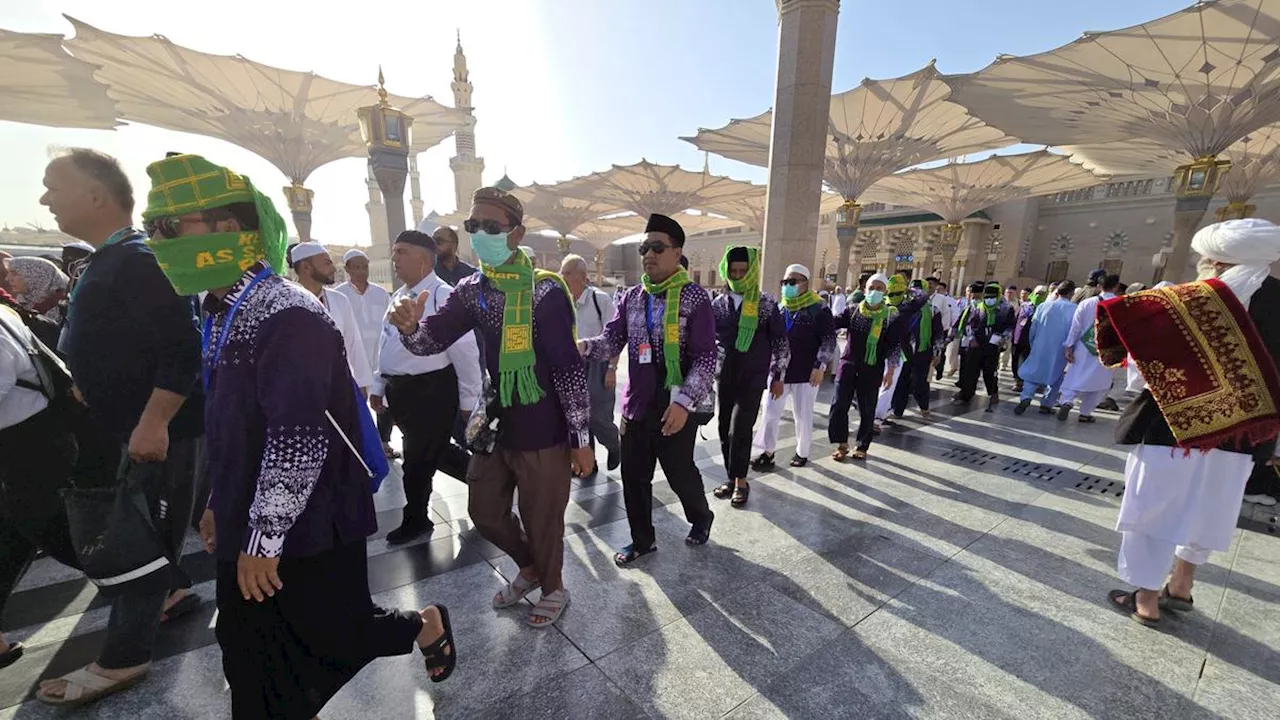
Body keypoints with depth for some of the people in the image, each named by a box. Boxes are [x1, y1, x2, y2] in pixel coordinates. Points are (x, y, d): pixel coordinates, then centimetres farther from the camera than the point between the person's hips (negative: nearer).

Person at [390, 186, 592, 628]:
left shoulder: (544, 291, -16)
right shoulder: (472, 291, 3)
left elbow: (569, 368, -16)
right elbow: (430, 341, 1)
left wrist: (581, 439, -14)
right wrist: (409, 327, -24)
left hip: (542, 431, -6)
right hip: (494, 425, 7)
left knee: (542, 518, 10)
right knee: (485, 511, 19)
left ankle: (552, 588, 40)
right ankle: (529, 568, 48)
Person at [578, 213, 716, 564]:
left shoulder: (694, 297, -9)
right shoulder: (631, 297, 7)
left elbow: (706, 357, -13)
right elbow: (611, 340, 1)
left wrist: (684, 401, -23)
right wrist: (583, 346, -20)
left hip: (676, 408, -5)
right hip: (636, 404, 5)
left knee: (680, 473, 12)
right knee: (633, 476, 12)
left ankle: (701, 517, 43)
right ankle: (642, 539, 33)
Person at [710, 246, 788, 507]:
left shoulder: (767, 304, -3)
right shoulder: (718, 304, 4)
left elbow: (781, 342, 2)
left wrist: (777, 377, 1)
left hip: (752, 379, -3)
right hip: (724, 378, 4)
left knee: (739, 431, -7)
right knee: (725, 432, 9)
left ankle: (740, 481, 13)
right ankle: (732, 478, 27)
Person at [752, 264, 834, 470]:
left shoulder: (819, 310, -5)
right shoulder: (779, 309, 9)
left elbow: (829, 341, -6)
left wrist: (820, 366, -14)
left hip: (806, 373, -4)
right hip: (778, 371, 4)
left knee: (803, 415, 8)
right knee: (770, 412, 3)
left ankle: (802, 452, 26)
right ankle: (767, 452, 13)